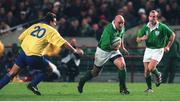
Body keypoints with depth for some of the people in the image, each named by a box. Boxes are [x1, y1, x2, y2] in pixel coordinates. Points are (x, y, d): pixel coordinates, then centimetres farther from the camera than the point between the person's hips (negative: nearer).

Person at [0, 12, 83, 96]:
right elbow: (63, 43, 0)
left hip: (24, 52, 5)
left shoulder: (34, 26, 18)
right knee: (48, 69, 17)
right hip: (34, 56, -5)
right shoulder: (51, 31, 4)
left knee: (11, 73, 9)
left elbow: (21, 38, 16)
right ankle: (33, 84, 8)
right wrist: (74, 50, 8)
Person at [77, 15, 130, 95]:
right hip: (103, 51, -5)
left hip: (114, 50, 5)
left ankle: (122, 88, -11)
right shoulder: (108, 30, -32)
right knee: (95, 72, 9)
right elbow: (105, 45, -35)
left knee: (122, 65, -19)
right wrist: (115, 47, -22)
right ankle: (82, 81, 37)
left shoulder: (122, 28, -7)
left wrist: (122, 47, 10)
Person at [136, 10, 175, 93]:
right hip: (148, 49, 4)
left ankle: (158, 75, 12)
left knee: (150, 68, -21)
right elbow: (138, 39, 4)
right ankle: (149, 88, 17)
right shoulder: (145, 27, -2)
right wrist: (142, 38, -19)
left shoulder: (162, 27, -12)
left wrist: (168, 46, -2)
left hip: (158, 50, -4)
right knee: (146, 71, 0)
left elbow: (172, 35, 0)